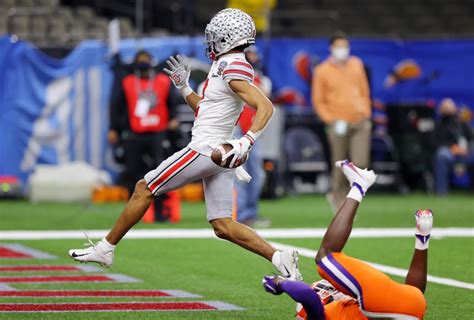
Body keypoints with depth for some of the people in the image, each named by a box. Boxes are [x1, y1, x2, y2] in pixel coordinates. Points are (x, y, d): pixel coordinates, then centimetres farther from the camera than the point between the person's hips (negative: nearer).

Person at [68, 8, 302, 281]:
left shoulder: (233, 68, -14)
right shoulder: (228, 67, 16)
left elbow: (266, 107, -24)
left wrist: (248, 141, -33)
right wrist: (183, 86, 22)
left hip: (204, 151, -10)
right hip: (218, 155, 10)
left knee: (144, 189, 3)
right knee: (223, 226, 5)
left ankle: (105, 249, 12)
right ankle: (280, 258, -7)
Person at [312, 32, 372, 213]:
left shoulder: (356, 65, 10)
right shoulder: (322, 71, -1)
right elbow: (318, 101, 2)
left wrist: (366, 114, 9)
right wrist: (332, 120, -8)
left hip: (360, 123, 3)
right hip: (339, 125, -3)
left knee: (360, 165, -9)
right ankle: (338, 198, 23)